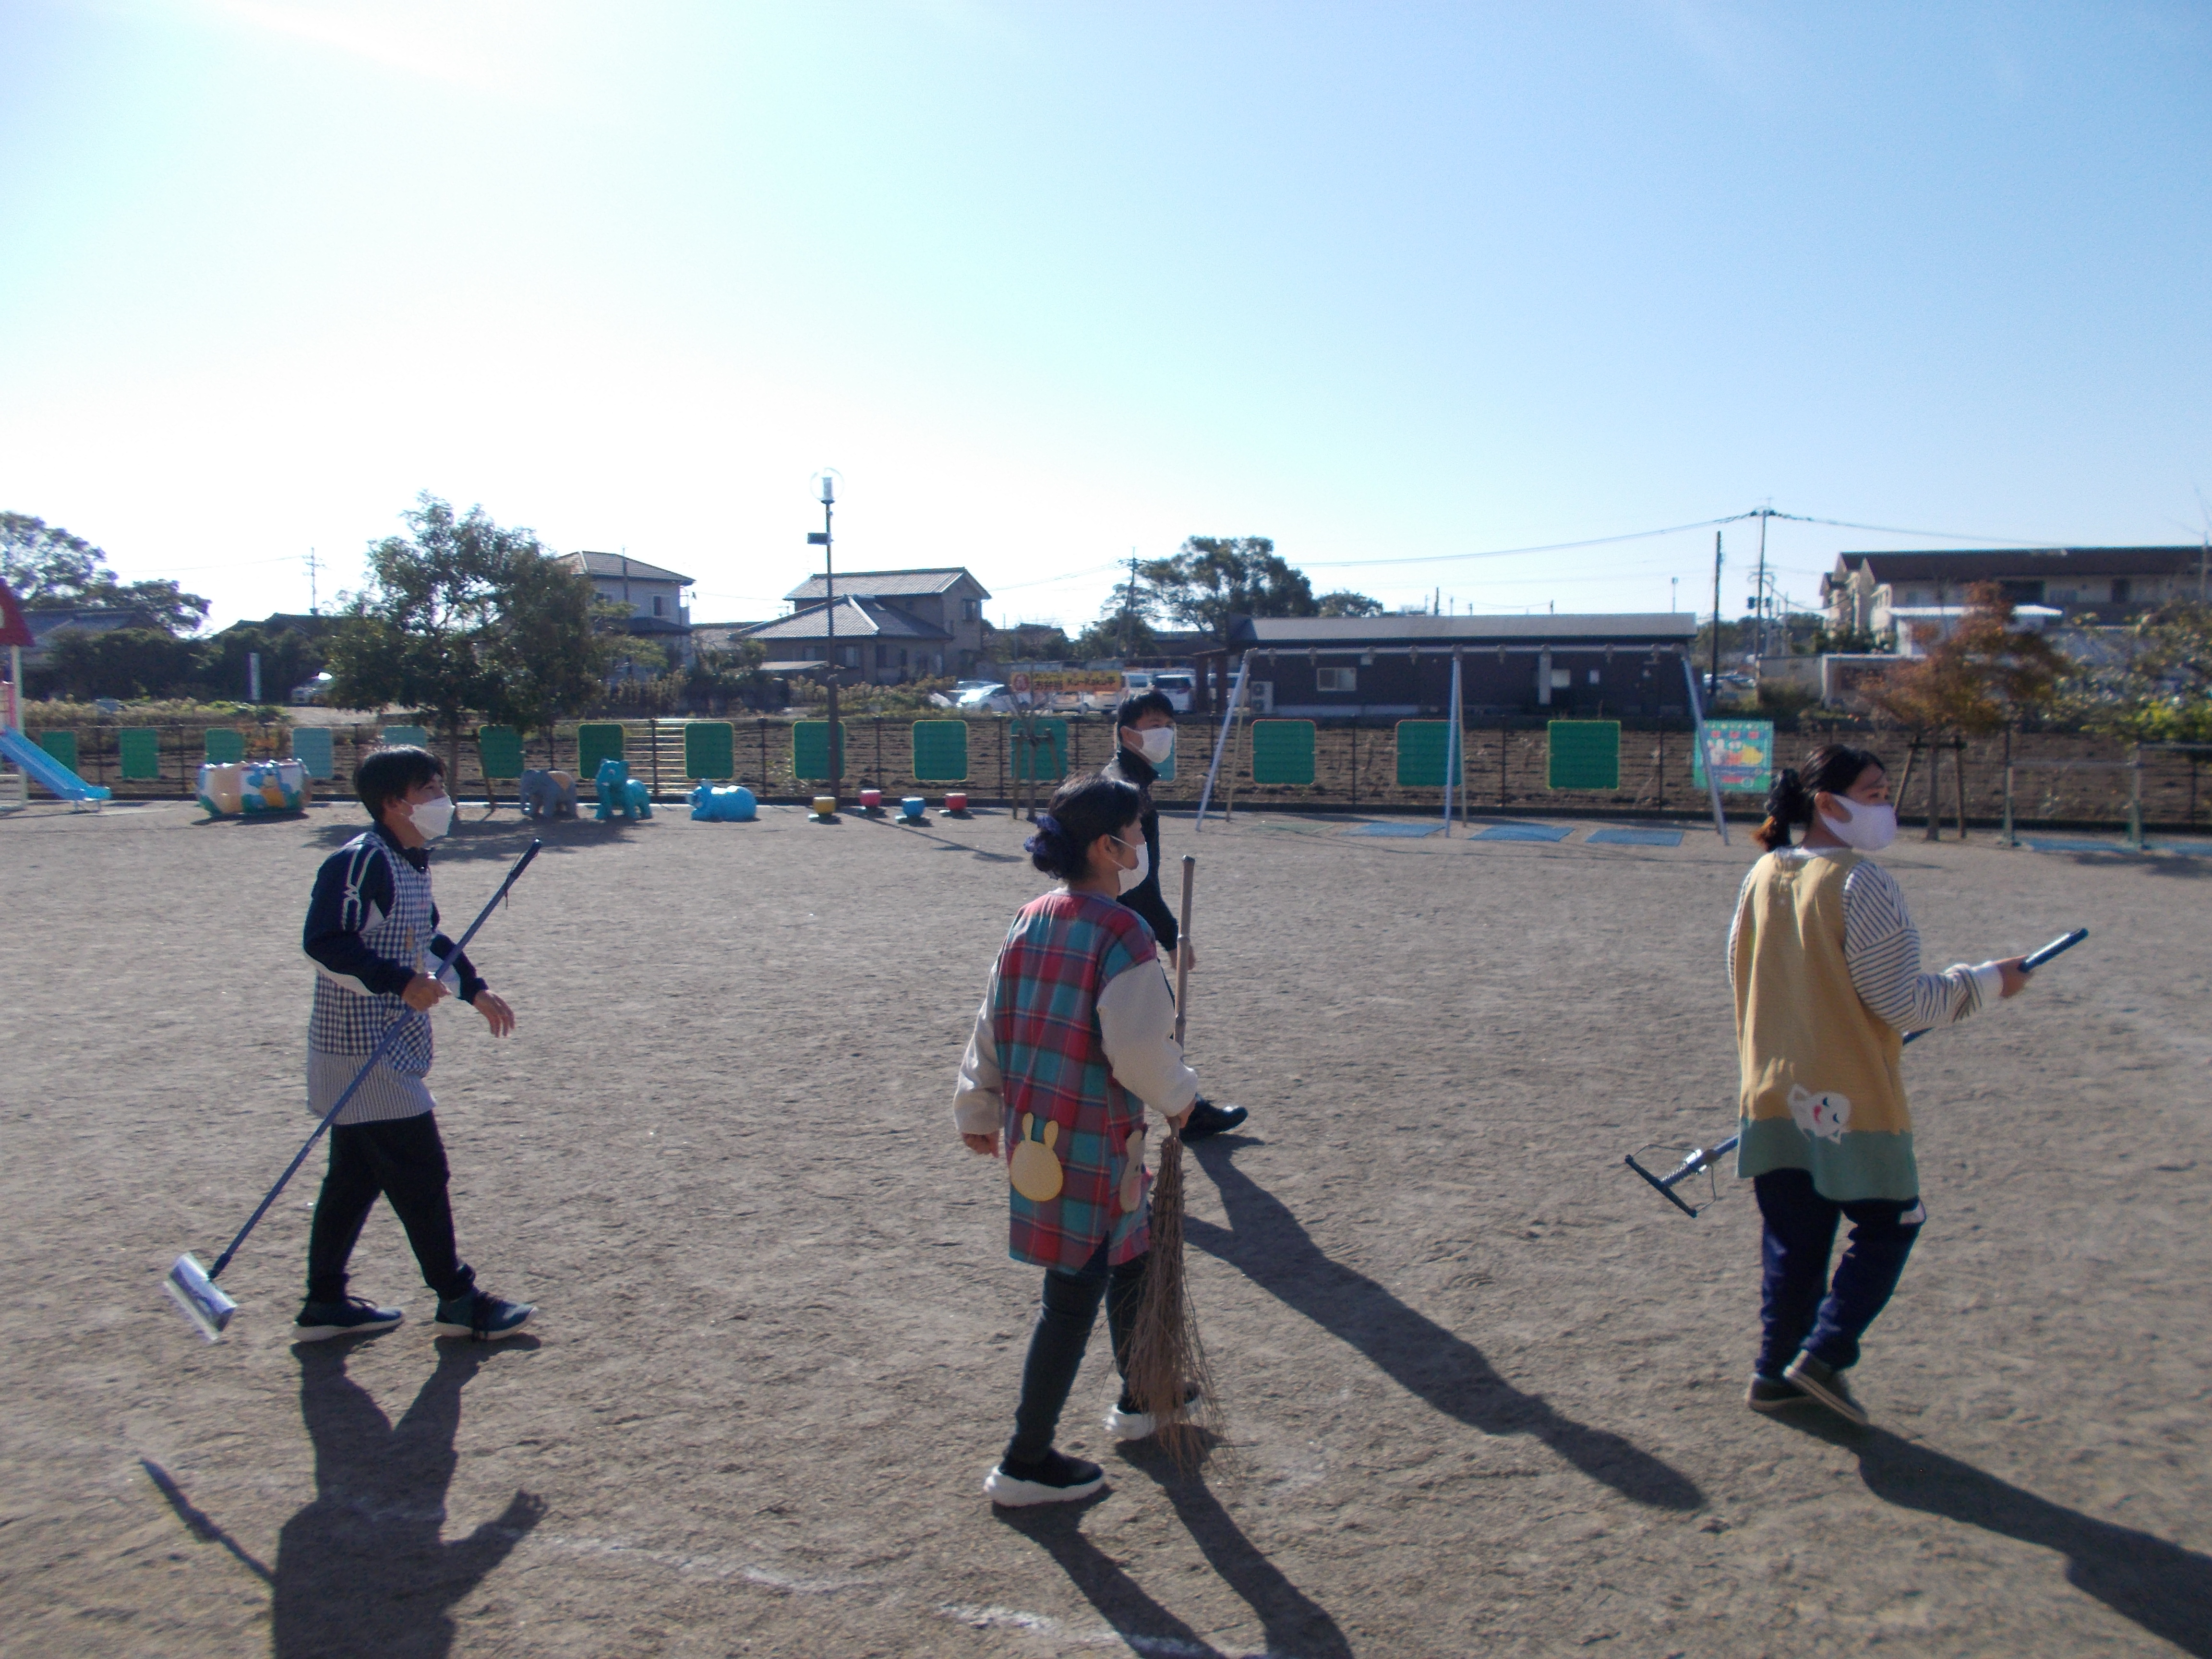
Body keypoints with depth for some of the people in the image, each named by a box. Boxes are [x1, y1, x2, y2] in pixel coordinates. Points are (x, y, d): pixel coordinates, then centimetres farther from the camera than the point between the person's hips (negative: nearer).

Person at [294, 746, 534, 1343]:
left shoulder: (413, 863, 12)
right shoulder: (358, 862, -18)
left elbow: (428, 937, 24)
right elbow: (324, 942, -25)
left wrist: (474, 987, 19)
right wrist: (401, 981, -30)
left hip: (390, 1050, 10)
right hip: (362, 1051, -10)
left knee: (356, 1176, 16)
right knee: (420, 1173, -2)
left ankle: (325, 1303, 26)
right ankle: (458, 1300, 8)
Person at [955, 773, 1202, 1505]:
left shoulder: (1029, 922, 4)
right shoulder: (1122, 935, -19)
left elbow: (992, 1026, 10)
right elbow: (1140, 1049, -23)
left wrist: (978, 1111, 18)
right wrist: (1178, 1097, -4)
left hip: (1029, 1132, 9)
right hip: (1091, 1144, -8)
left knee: (1131, 1251, 25)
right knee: (1074, 1296, 5)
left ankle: (1139, 1401, 43)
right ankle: (1025, 1464, 16)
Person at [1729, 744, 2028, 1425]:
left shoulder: (1762, 877, 4)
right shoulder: (1860, 884, -16)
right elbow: (1902, 1003, -14)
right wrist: (1988, 981, -1)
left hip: (1771, 1098, 6)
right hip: (1850, 1100, -6)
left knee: (1792, 1237, 16)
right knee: (1889, 1224, 13)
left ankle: (1776, 1372, 21)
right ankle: (1824, 1353, 4)